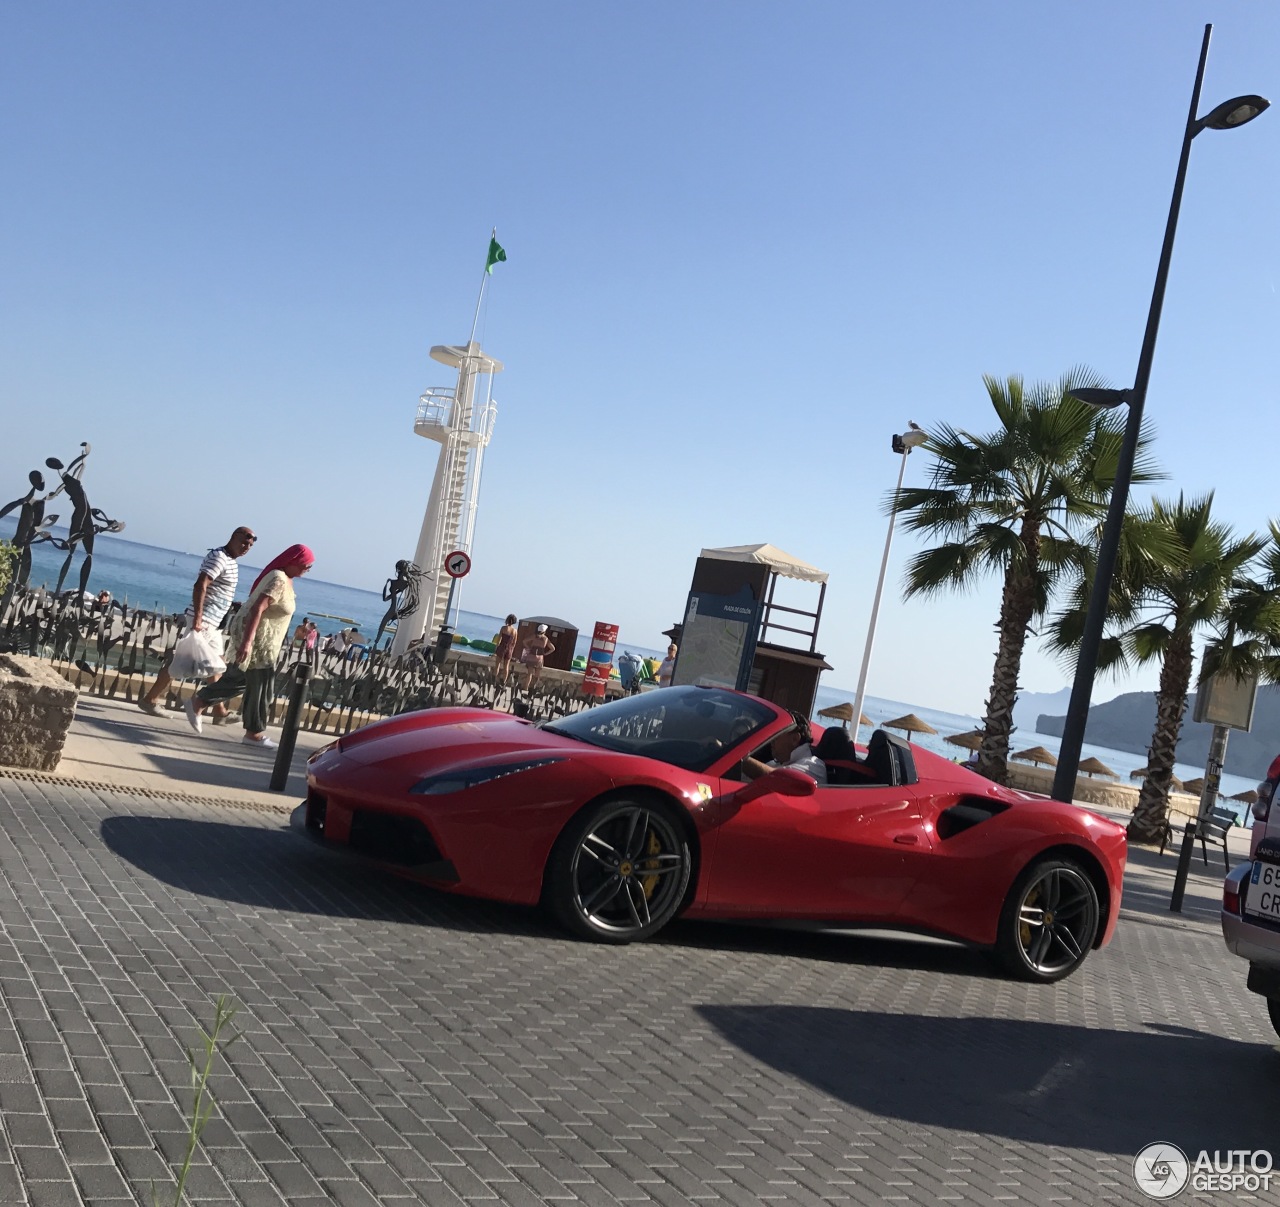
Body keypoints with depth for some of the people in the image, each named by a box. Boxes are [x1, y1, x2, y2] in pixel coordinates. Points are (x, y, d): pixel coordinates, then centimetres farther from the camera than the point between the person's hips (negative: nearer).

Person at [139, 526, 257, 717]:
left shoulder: (231, 560, 14)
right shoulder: (219, 557, -15)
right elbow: (200, 585, -25)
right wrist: (197, 618, -29)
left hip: (212, 622, 10)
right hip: (202, 620, -10)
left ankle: (220, 711, 19)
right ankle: (150, 699, 4)